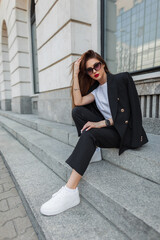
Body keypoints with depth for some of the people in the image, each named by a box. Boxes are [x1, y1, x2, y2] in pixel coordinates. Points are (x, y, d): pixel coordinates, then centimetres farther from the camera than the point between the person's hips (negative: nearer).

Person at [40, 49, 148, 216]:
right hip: (107, 127, 6)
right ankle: (92, 149, -10)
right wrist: (75, 73, -2)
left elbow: (126, 112, -11)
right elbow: (78, 101, -5)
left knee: (90, 133, -32)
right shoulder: (96, 90, 15)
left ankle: (70, 192, -34)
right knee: (77, 111, -8)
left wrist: (102, 123, -23)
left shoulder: (122, 79, -2)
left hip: (125, 131, -6)